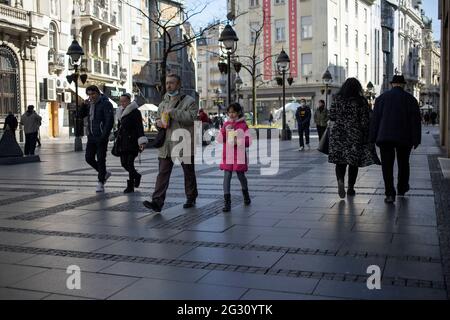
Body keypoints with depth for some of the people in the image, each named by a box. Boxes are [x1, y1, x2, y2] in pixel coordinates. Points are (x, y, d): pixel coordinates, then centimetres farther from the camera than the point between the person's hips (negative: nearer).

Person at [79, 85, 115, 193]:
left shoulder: (105, 104, -10)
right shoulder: (89, 104, 14)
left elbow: (110, 120, -16)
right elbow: (81, 115, 18)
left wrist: (105, 135, -22)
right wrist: (84, 105, 0)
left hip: (101, 137, -8)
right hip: (91, 137, 8)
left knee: (100, 159, -3)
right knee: (89, 158, 9)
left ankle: (101, 183, 6)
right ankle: (104, 173, 28)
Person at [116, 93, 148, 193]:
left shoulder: (135, 112, -7)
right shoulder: (121, 112, 16)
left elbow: (140, 128, -13)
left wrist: (142, 141, -23)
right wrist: (118, 140, 26)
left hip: (132, 142, -7)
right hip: (123, 143, 7)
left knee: (130, 164, -7)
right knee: (124, 163, 7)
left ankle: (130, 186, 3)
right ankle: (137, 176, 32)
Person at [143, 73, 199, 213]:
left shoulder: (189, 101, -3)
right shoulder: (163, 103, 16)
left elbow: (191, 117, -20)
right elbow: (158, 118, 29)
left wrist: (172, 112, -21)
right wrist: (158, 122, 4)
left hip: (184, 144, -4)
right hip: (166, 145, 5)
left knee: (189, 173, 11)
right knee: (163, 174, -4)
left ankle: (191, 198, 27)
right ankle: (157, 202, -8)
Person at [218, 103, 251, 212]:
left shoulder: (243, 125, -3)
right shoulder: (226, 124, 9)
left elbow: (248, 141, -7)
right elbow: (220, 140, 6)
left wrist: (237, 141, -22)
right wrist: (225, 130, -9)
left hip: (239, 155, -2)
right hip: (227, 155, 3)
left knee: (241, 175, 11)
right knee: (227, 177, -5)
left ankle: (246, 195, 39)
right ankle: (227, 202, -4)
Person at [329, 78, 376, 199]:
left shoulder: (337, 99, 1)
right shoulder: (361, 101, -5)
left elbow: (331, 116, 3)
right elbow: (365, 121, -6)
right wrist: (366, 137, 2)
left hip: (338, 134, 1)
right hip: (355, 135, -1)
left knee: (340, 160, 5)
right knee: (354, 161, 9)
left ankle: (340, 181, -21)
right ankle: (350, 188, 15)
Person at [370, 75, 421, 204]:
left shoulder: (381, 98, 5)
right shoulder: (411, 99, 3)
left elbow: (375, 119, 3)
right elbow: (416, 121, 0)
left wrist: (373, 139, 6)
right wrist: (416, 140, 2)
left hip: (385, 137, 0)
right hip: (404, 138, 1)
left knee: (387, 165, -2)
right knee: (403, 164, 18)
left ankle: (390, 193, -12)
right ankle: (402, 189, 31)